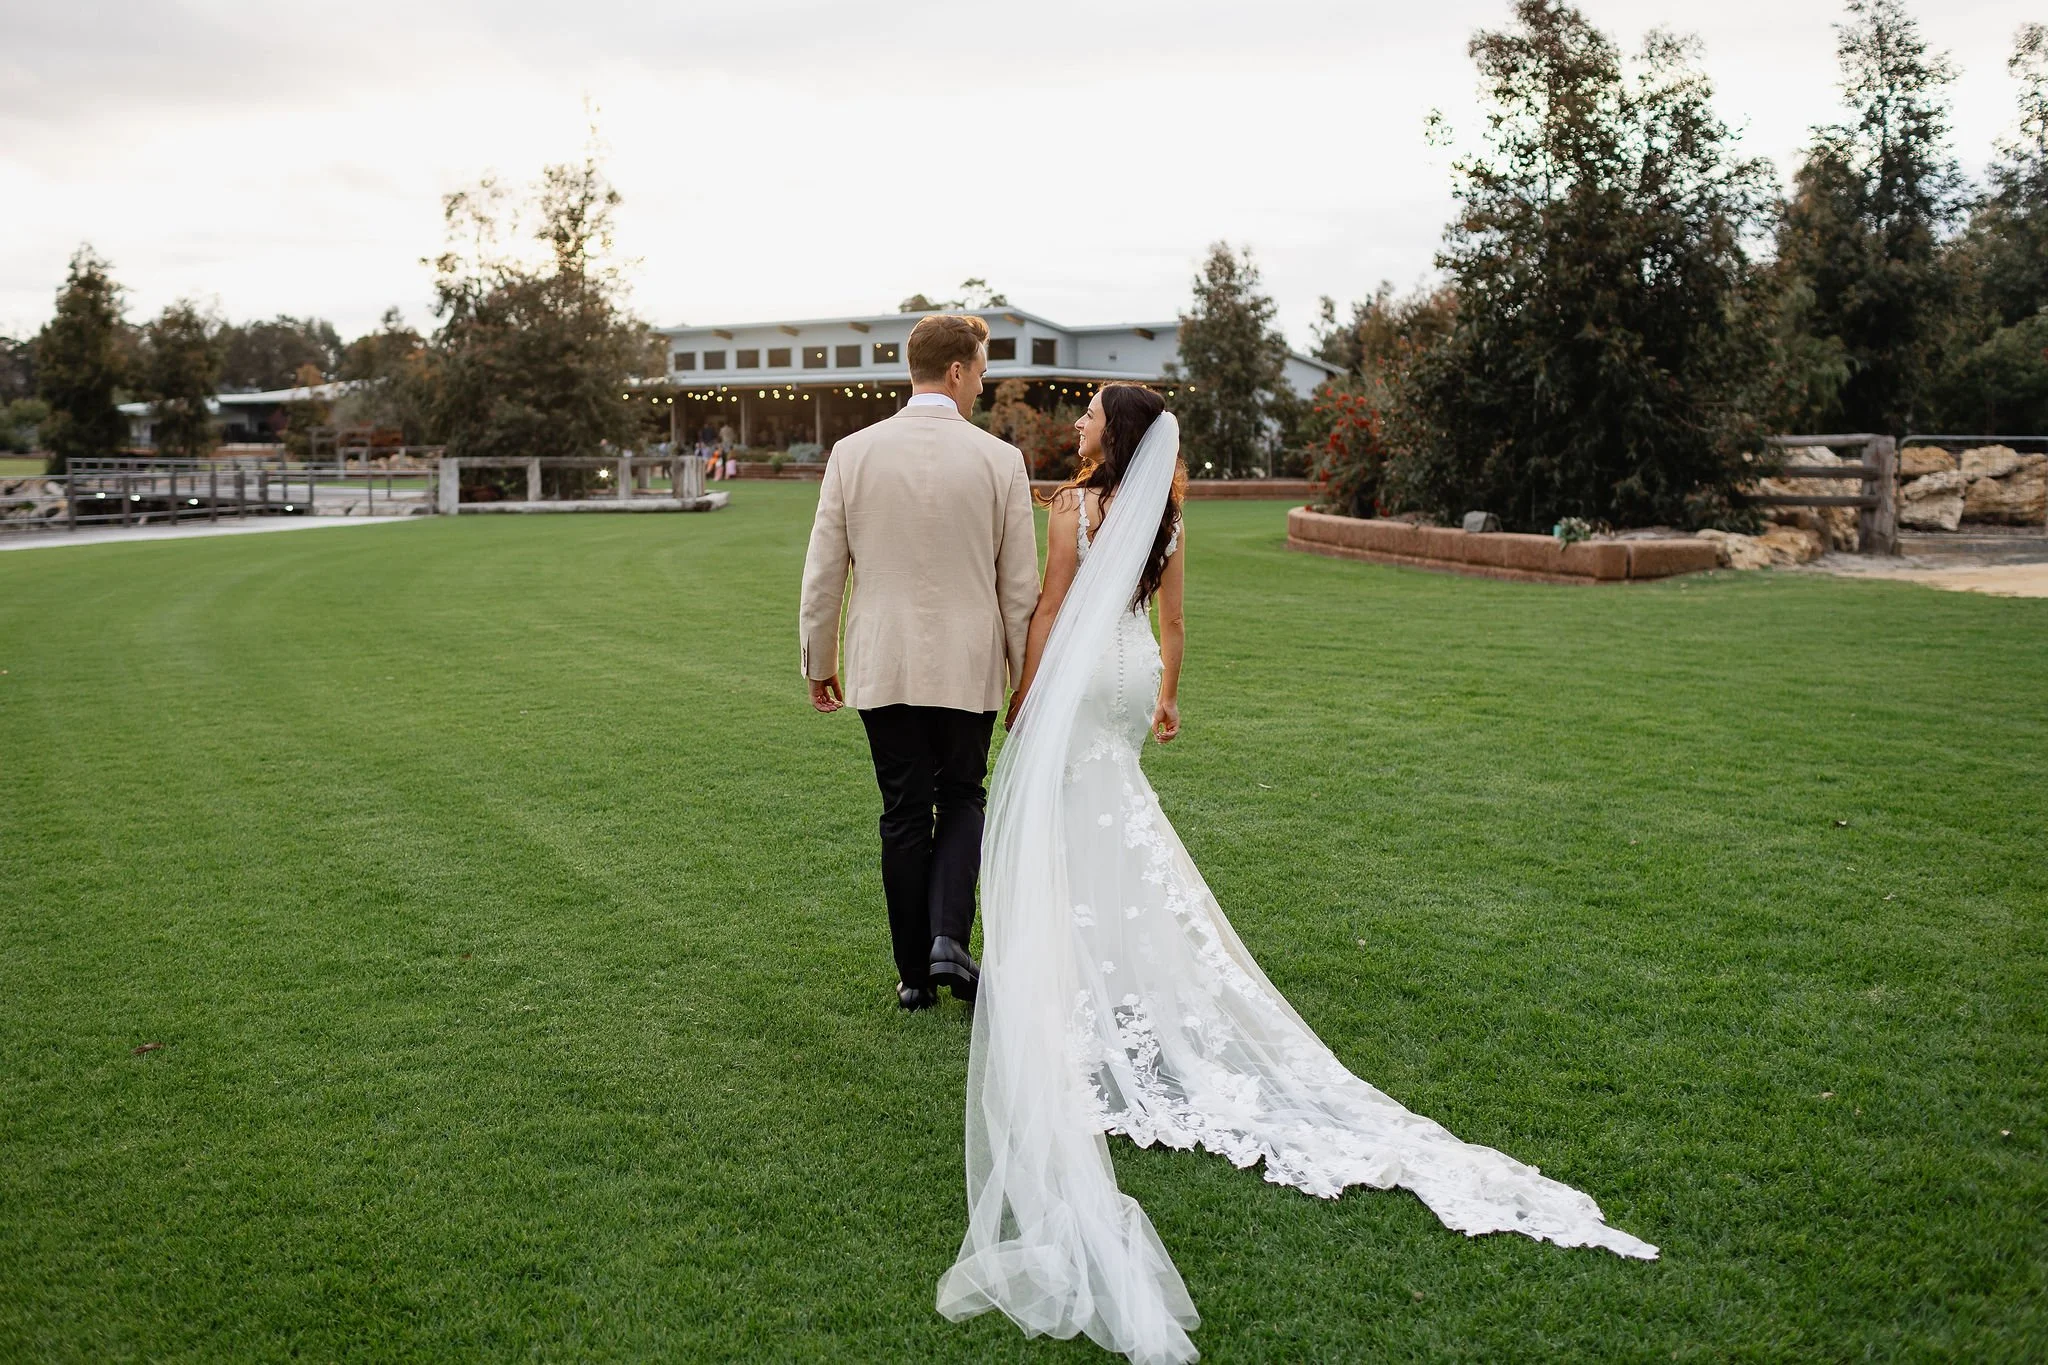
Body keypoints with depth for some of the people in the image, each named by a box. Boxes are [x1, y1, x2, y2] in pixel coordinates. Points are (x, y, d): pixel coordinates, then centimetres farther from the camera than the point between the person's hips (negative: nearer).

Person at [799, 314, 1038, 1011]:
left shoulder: (852, 453, -4)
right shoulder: (1000, 459, -7)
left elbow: (823, 573, -1)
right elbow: (1020, 586, -2)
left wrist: (819, 662, 12)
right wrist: (1026, 678, 9)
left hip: (882, 666, 1)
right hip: (969, 666, -1)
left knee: (904, 815, 11)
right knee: (962, 798, 18)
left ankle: (915, 973, 18)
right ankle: (949, 938, 2)